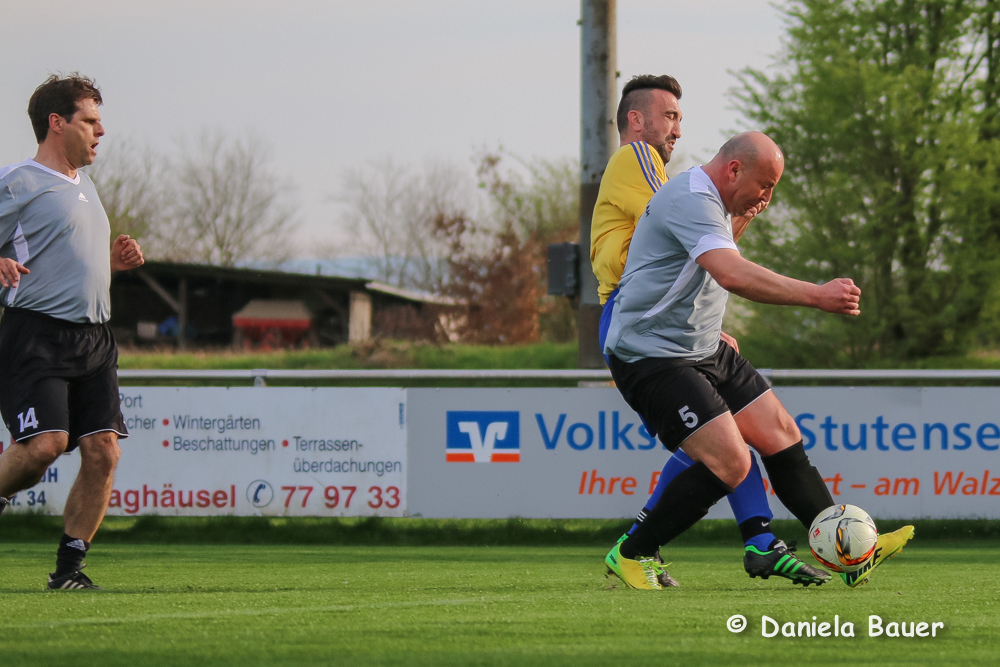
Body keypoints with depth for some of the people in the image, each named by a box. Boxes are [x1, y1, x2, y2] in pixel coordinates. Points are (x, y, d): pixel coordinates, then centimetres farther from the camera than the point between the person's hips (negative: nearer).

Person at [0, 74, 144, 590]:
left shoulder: (84, 188, 22)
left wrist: (114, 259, 15)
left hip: (94, 338, 8)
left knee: (103, 451, -5)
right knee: (43, 445, -22)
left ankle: (69, 566, 3)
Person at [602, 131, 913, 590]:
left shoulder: (712, 204, 14)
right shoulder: (689, 201, -22)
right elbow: (733, 276, -38)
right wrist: (816, 296, -37)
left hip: (703, 351, 11)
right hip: (652, 358, -11)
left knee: (781, 437, 6)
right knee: (730, 462, -19)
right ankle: (631, 555, -5)